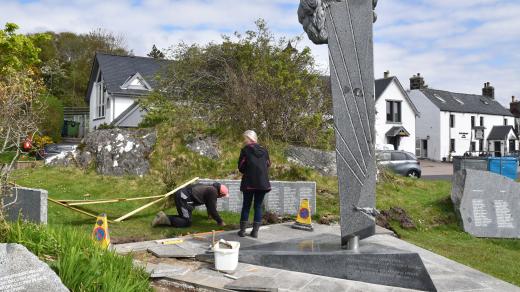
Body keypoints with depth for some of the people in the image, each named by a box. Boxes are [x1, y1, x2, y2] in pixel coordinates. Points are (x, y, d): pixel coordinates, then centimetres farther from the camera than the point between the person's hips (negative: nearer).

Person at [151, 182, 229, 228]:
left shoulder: (210, 189, 20)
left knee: (184, 218, 19)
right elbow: (212, 208, -9)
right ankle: (164, 219, -10)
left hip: (181, 194, 10)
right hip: (183, 198, -10)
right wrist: (220, 221, 2)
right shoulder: (213, 192, -10)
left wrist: (210, 214, 51)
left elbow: (209, 204, 38)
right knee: (187, 222, -7)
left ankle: (163, 216, 11)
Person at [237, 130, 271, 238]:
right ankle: (255, 231, 8)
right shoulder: (264, 150, 5)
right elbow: (268, 165, 9)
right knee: (258, 206, 9)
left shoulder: (245, 149, -6)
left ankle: (242, 230, 10)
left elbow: (241, 167, -4)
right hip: (263, 183, 3)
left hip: (249, 182, -2)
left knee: (246, 206, 9)